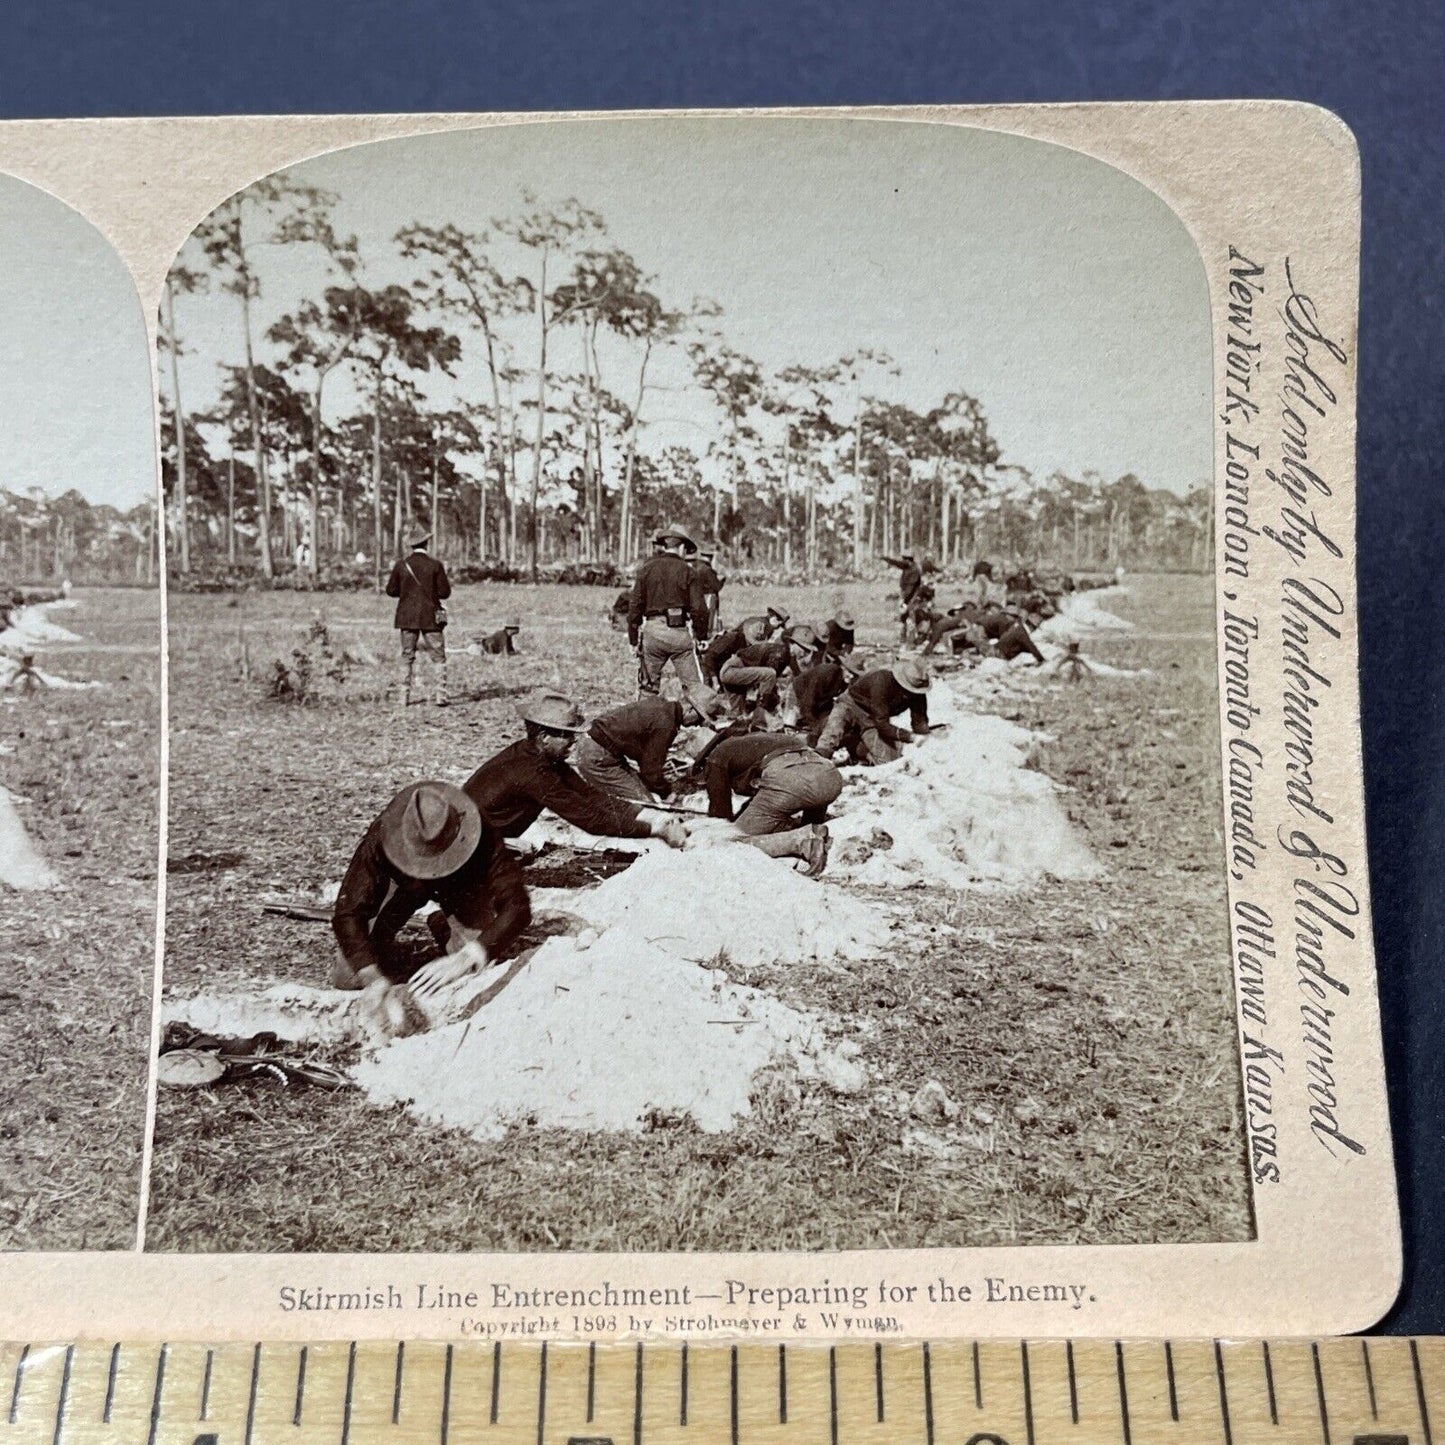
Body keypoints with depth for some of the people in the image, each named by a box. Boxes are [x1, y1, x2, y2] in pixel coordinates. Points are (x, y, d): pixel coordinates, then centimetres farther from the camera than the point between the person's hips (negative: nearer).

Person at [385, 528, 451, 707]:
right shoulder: (435, 565, -6)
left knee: (407, 657, 11)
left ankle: (405, 697, 9)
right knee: (439, 658, 6)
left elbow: (391, 590, 3)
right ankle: (440, 695, -1)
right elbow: (445, 592, -6)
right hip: (431, 617, -2)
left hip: (407, 618, 2)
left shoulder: (401, 565, -1)